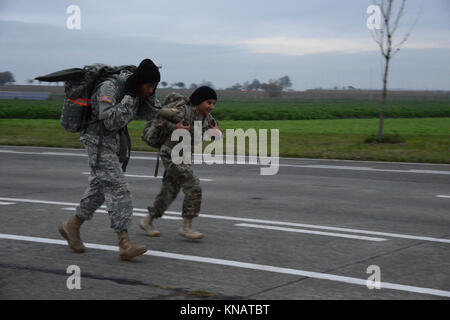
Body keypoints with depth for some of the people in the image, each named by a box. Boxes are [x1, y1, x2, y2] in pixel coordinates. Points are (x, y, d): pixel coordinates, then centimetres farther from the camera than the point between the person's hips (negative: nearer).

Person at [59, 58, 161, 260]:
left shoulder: (136, 90, 1)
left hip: (116, 141, 9)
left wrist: (149, 93, -11)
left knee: (100, 189, 17)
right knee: (118, 190, -16)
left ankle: (72, 227, 34)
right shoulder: (109, 88, -24)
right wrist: (129, 96, -31)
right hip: (99, 142, -9)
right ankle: (124, 245, -18)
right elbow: (111, 121, -31)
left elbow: (151, 113, 4)